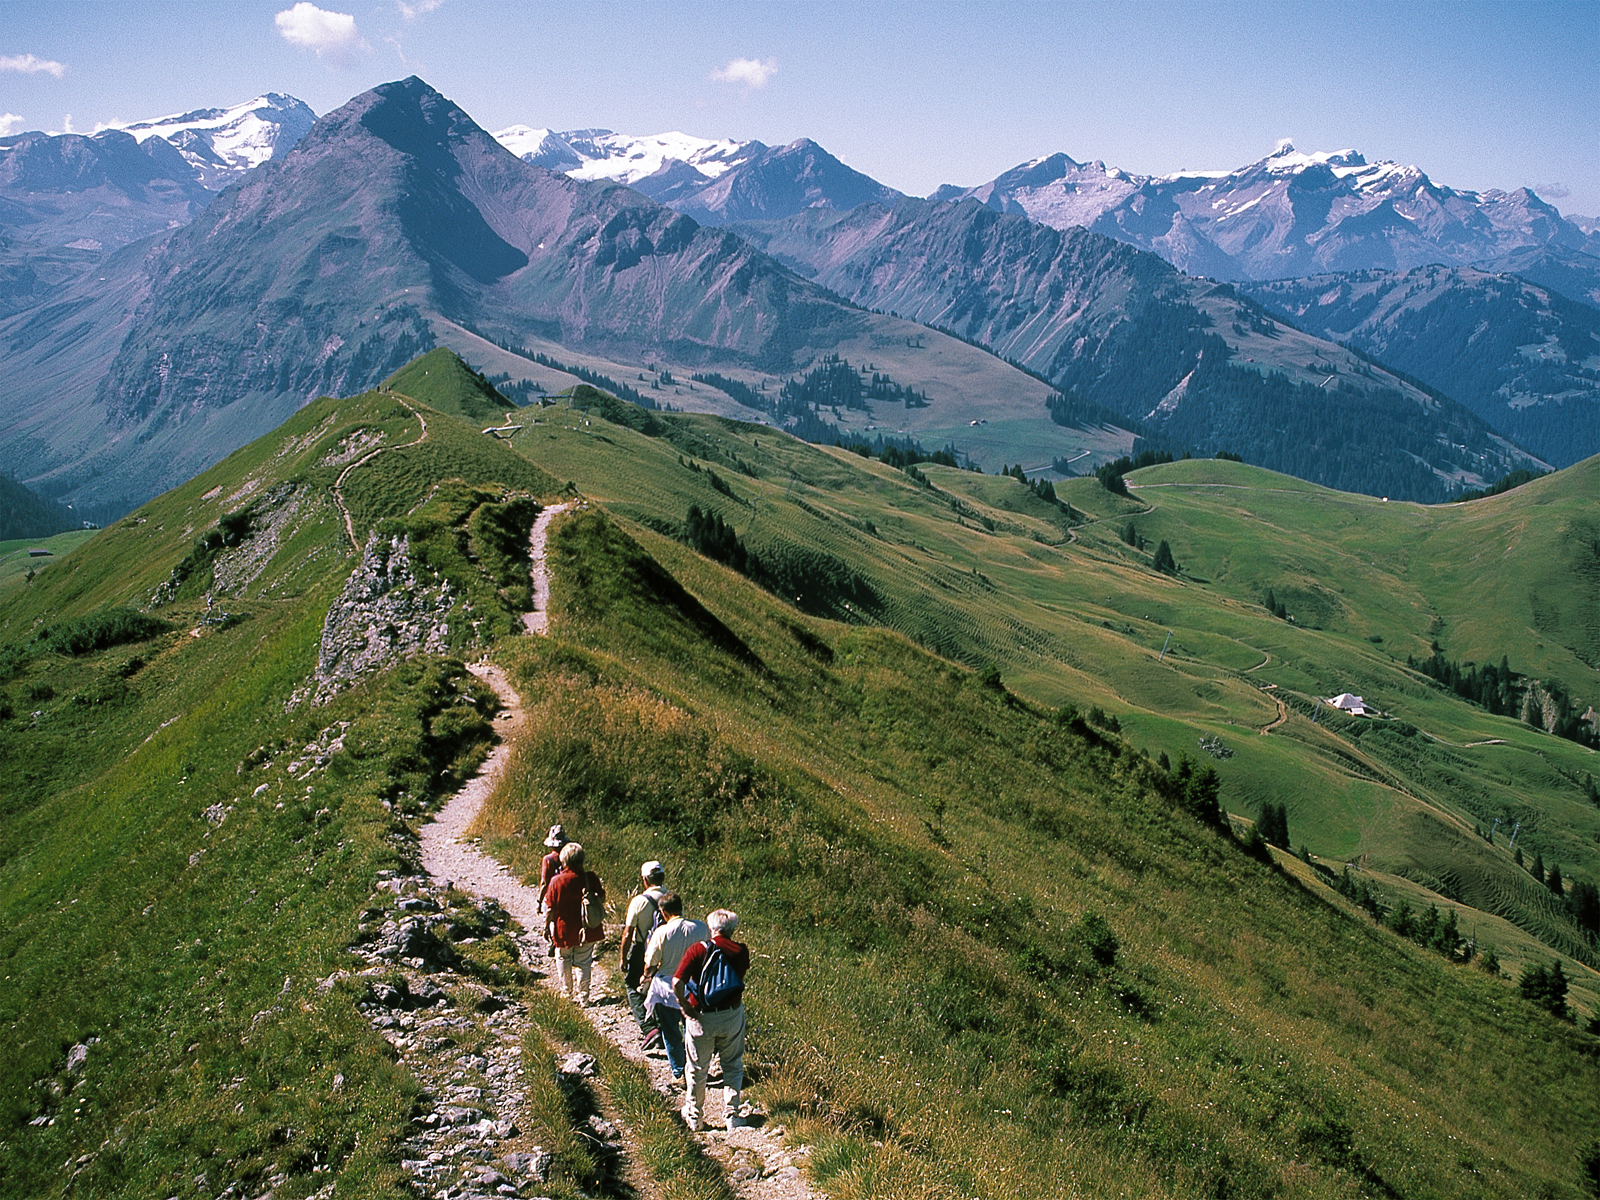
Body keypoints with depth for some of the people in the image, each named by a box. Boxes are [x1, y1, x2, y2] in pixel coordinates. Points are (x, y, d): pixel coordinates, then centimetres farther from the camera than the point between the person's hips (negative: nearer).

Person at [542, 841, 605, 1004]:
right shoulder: (591, 878, -14)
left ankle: (567, 992, 34)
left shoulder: (557, 881, -19)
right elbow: (602, 899, -1)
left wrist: (546, 925, 4)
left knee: (563, 959, 23)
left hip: (564, 930, -1)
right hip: (587, 930, 1)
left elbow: (550, 908, -11)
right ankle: (583, 995, 19)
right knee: (584, 962, 14)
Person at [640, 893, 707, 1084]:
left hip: (667, 988, -3)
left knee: (671, 1033, 13)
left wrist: (646, 979, 12)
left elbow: (650, 964, -10)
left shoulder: (661, 933, -19)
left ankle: (679, 1072, 21)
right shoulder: (700, 928, -10)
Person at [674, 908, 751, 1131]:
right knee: (733, 1066, 19)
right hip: (732, 1016, 1)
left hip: (701, 1017, -1)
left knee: (697, 1069, 16)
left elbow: (677, 983, -22)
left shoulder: (697, 950, -13)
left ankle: (695, 1116, 30)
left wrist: (685, 1007, -10)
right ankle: (732, 1114, 18)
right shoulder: (741, 951, -6)